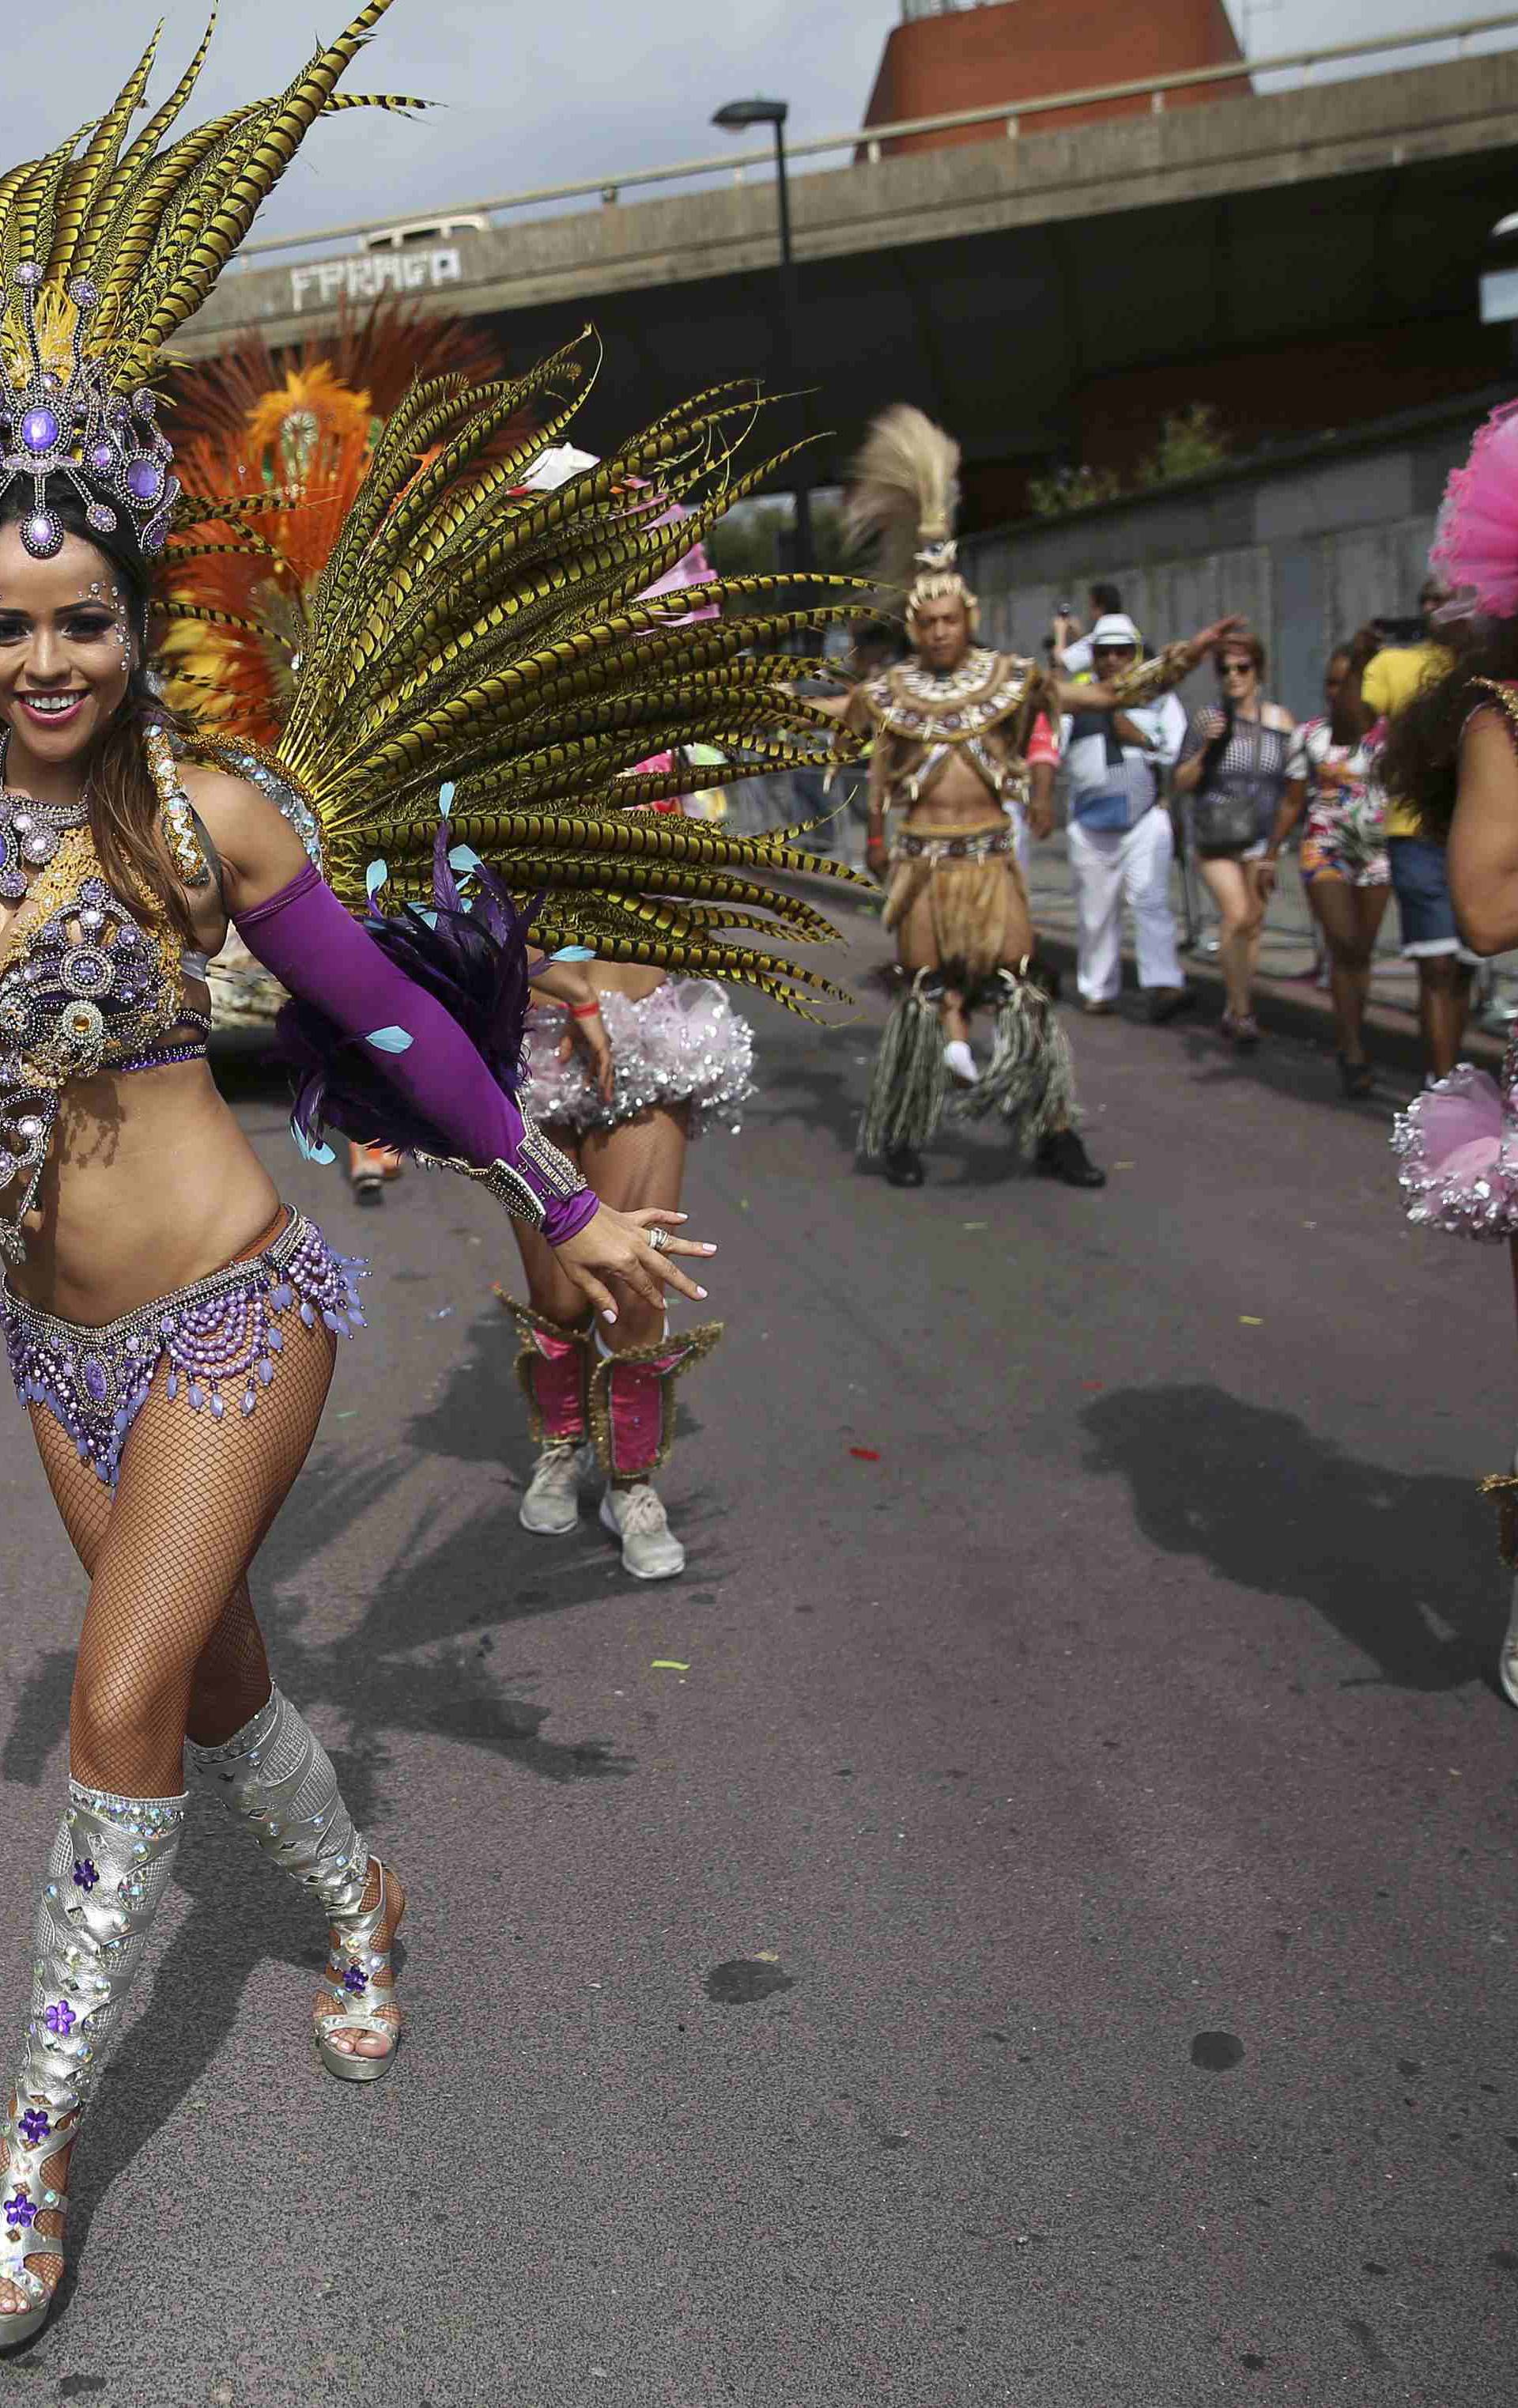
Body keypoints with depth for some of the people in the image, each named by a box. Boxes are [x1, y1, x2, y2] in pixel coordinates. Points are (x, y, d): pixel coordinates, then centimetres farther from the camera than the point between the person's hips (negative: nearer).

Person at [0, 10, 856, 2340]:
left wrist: (563, 1213, 0)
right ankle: (357, 1901, 47)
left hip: (225, 1306, -4)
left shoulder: (204, 808, -11)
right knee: (210, 1670, 18)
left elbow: (392, 1014, -5)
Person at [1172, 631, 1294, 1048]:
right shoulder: (1207, 720, 0)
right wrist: (1206, 747, -13)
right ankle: (1242, 1011, -7)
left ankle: (1234, 1009, 21)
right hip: (1217, 837, -2)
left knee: (1252, 925, 6)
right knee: (1237, 916, -17)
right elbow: (1182, 783, 2)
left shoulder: (1280, 721, 5)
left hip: (1262, 838, 3)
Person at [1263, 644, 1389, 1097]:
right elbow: (1293, 802, 6)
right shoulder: (1310, 734, 3)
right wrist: (1270, 856, 3)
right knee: (1343, 948, -12)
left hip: (1376, 852, 1)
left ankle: (1350, 1046, 19)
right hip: (1325, 851, -1)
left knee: (1361, 953, 6)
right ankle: (1354, 1052, -9)